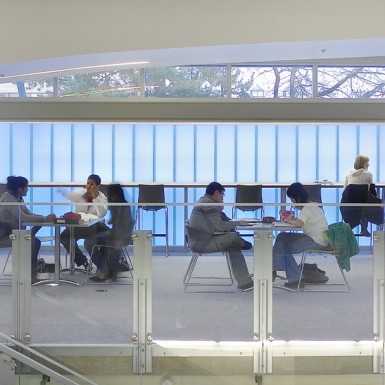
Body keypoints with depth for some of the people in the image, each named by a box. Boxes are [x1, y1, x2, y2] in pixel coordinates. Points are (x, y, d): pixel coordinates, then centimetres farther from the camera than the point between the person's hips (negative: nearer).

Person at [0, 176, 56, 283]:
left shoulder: (18, 199, 9)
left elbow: (29, 214, 5)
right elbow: (23, 218, -30)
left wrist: (46, 217, -12)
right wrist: (45, 218, -28)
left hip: (11, 232, 10)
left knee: (35, 241, -1)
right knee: (30, 242, -23)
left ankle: (32, 273, 4)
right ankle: (29, 275, -14)